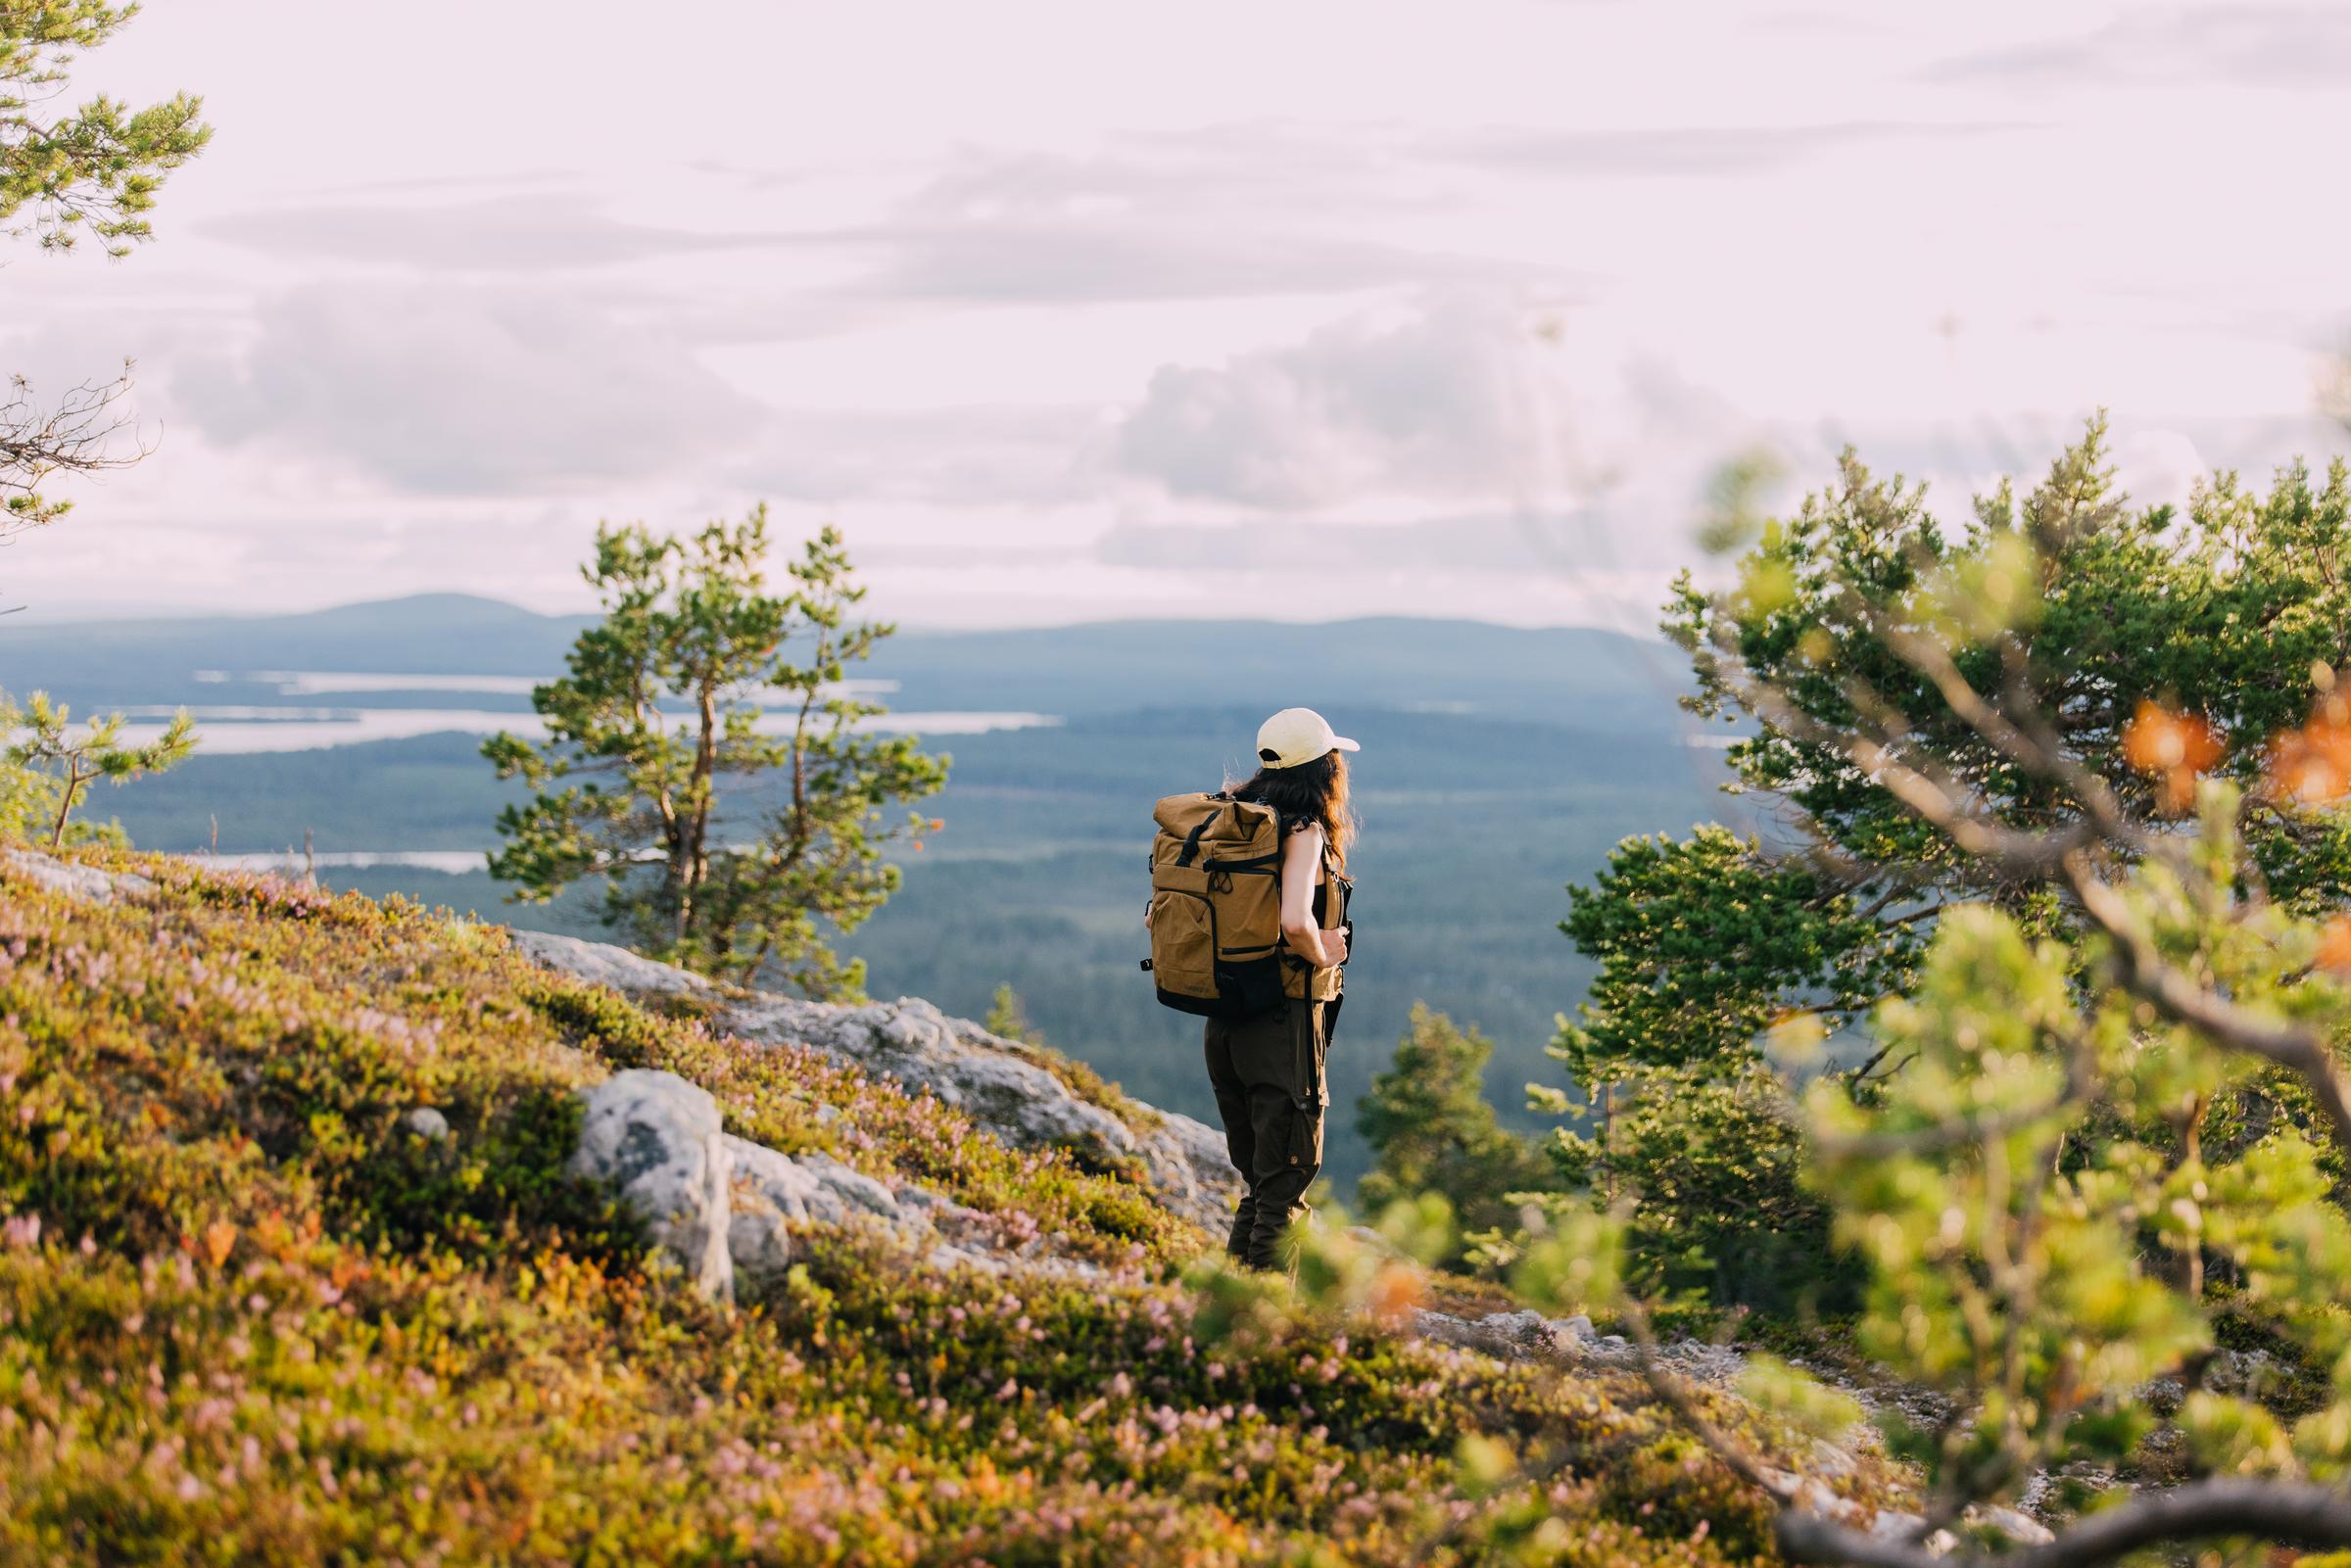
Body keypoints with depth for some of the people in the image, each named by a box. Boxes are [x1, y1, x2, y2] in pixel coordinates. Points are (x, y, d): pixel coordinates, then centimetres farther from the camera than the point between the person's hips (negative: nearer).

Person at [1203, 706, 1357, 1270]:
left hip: (1224, 1025, 8)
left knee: (1257, 1183, 19)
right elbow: (1294, 923, -31)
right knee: (1284, 1189, 1)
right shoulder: (1304, 833, -14)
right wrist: (1323, 954, -12)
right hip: (1284, 1026, -7)